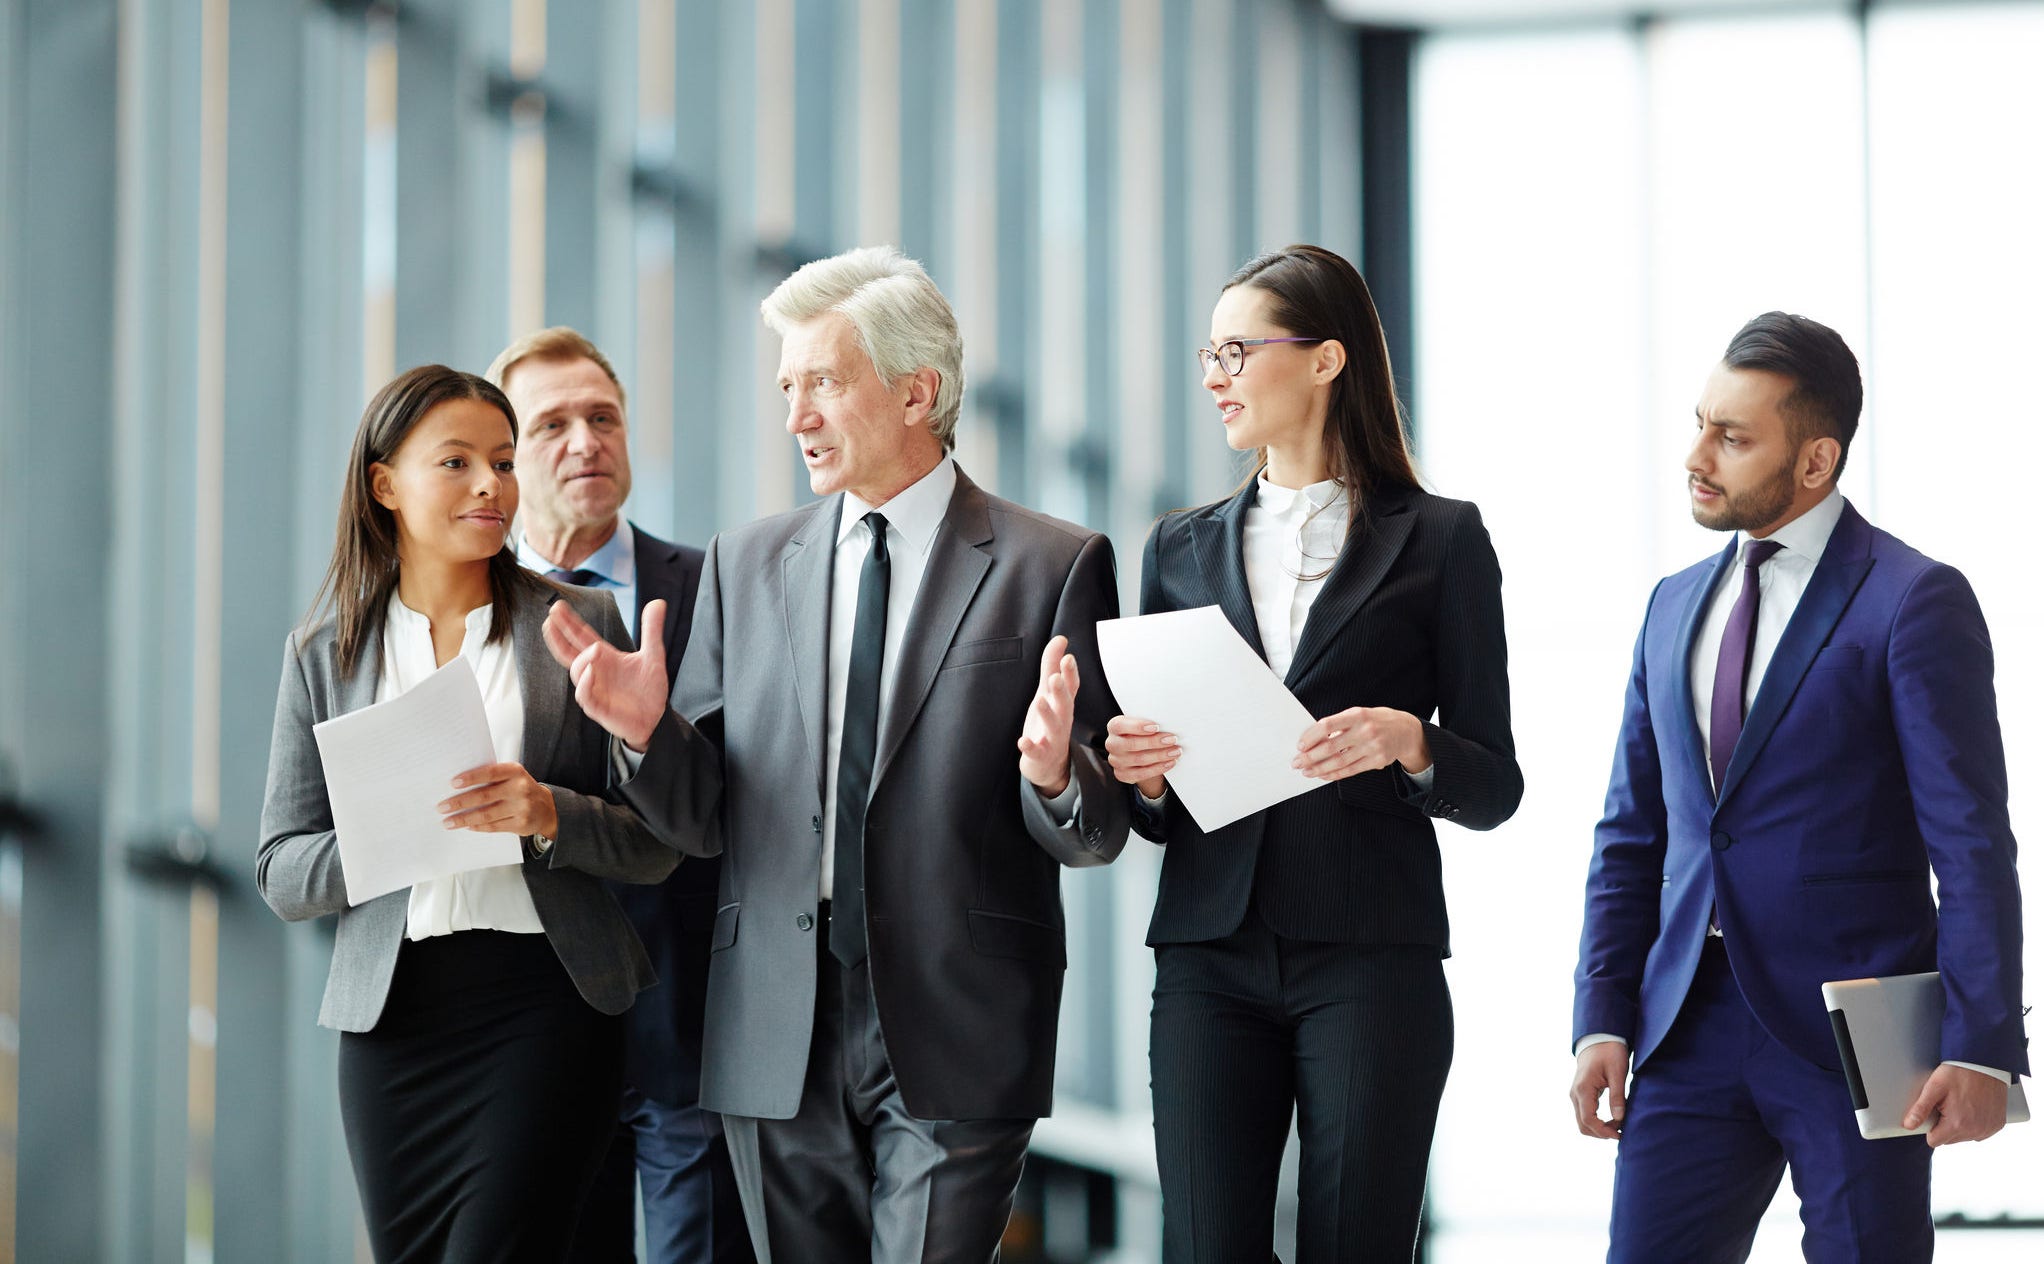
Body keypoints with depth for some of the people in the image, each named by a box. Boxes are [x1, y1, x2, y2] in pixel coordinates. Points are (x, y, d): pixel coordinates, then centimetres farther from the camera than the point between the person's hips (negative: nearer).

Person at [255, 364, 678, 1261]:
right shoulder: (325, 652, 9)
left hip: (545, 997, -2)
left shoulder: (579, 624, 6)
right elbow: (281, 875, 5)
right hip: (393, 1013, 2)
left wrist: (551, 815, -16)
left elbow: (655, 843, 3)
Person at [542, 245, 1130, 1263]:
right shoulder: (745, 565, 11)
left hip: (955, 1027, -4)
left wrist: (1053, 774, -23)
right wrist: (646, 727, -11)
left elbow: (1099, 831, -1)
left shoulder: (1051, 566, 0)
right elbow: (701, 815, 9)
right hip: (778, 1040, 4)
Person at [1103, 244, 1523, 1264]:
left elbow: (1493, 787, 4)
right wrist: (1142, 777, -4)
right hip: (1211, 957, 3)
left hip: (1371, 960, -3)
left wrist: (1409, 743, -16)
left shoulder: (1438, 541, 5)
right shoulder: (1180, 549, 17)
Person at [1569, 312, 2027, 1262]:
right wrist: (1603, 1019, 5)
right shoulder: (1676, 607, 15)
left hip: (1855, 1036, -5)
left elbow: (1972, 843, -9)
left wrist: (1980, 1047, -15)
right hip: (1694, 1032, 5)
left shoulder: (1915, 601, -5)